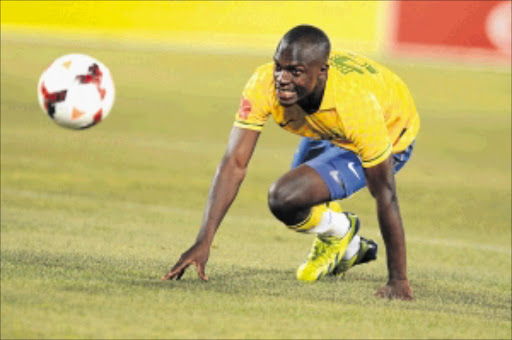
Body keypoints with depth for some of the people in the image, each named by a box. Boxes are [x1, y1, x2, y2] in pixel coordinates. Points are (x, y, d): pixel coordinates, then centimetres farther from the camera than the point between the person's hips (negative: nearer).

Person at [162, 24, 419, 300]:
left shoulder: (357, 104, -42)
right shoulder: (264, 86, -31)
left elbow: (384, 195, -34)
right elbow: (234, 164, -30)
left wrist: (398, 278, -32)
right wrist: (203, 242, -38)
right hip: (327, 132, 6)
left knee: (285, 199, -23)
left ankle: (338, 231, 7)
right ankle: (352, 248, 48)